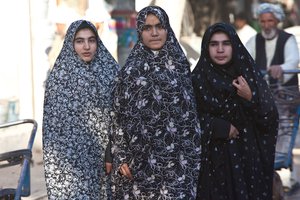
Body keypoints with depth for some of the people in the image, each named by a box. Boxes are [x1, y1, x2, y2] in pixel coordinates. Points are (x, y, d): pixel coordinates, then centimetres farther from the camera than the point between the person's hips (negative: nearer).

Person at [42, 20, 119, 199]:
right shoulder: (59, 76, -3)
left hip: (105, 156, 2)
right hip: (72, 157, -2)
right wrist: (57, 164, -8)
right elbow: (52, 124, -3)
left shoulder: (111, 71, 3)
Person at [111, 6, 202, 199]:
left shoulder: (180, 64, 7)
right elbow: (120, 115, 0)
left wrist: (193, 157, 6)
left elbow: (190, 112, 9)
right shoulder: (131, 69, 0)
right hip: (140, 158, -1)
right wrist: (121, 156, -6)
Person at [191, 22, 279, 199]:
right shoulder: (197, 80, -4)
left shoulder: (250, 74, 0)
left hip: (248, 157, 2)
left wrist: (251, 98, -18)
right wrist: (220, 127, -15)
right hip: (214, 161, -1)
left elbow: (271, 119, -3)